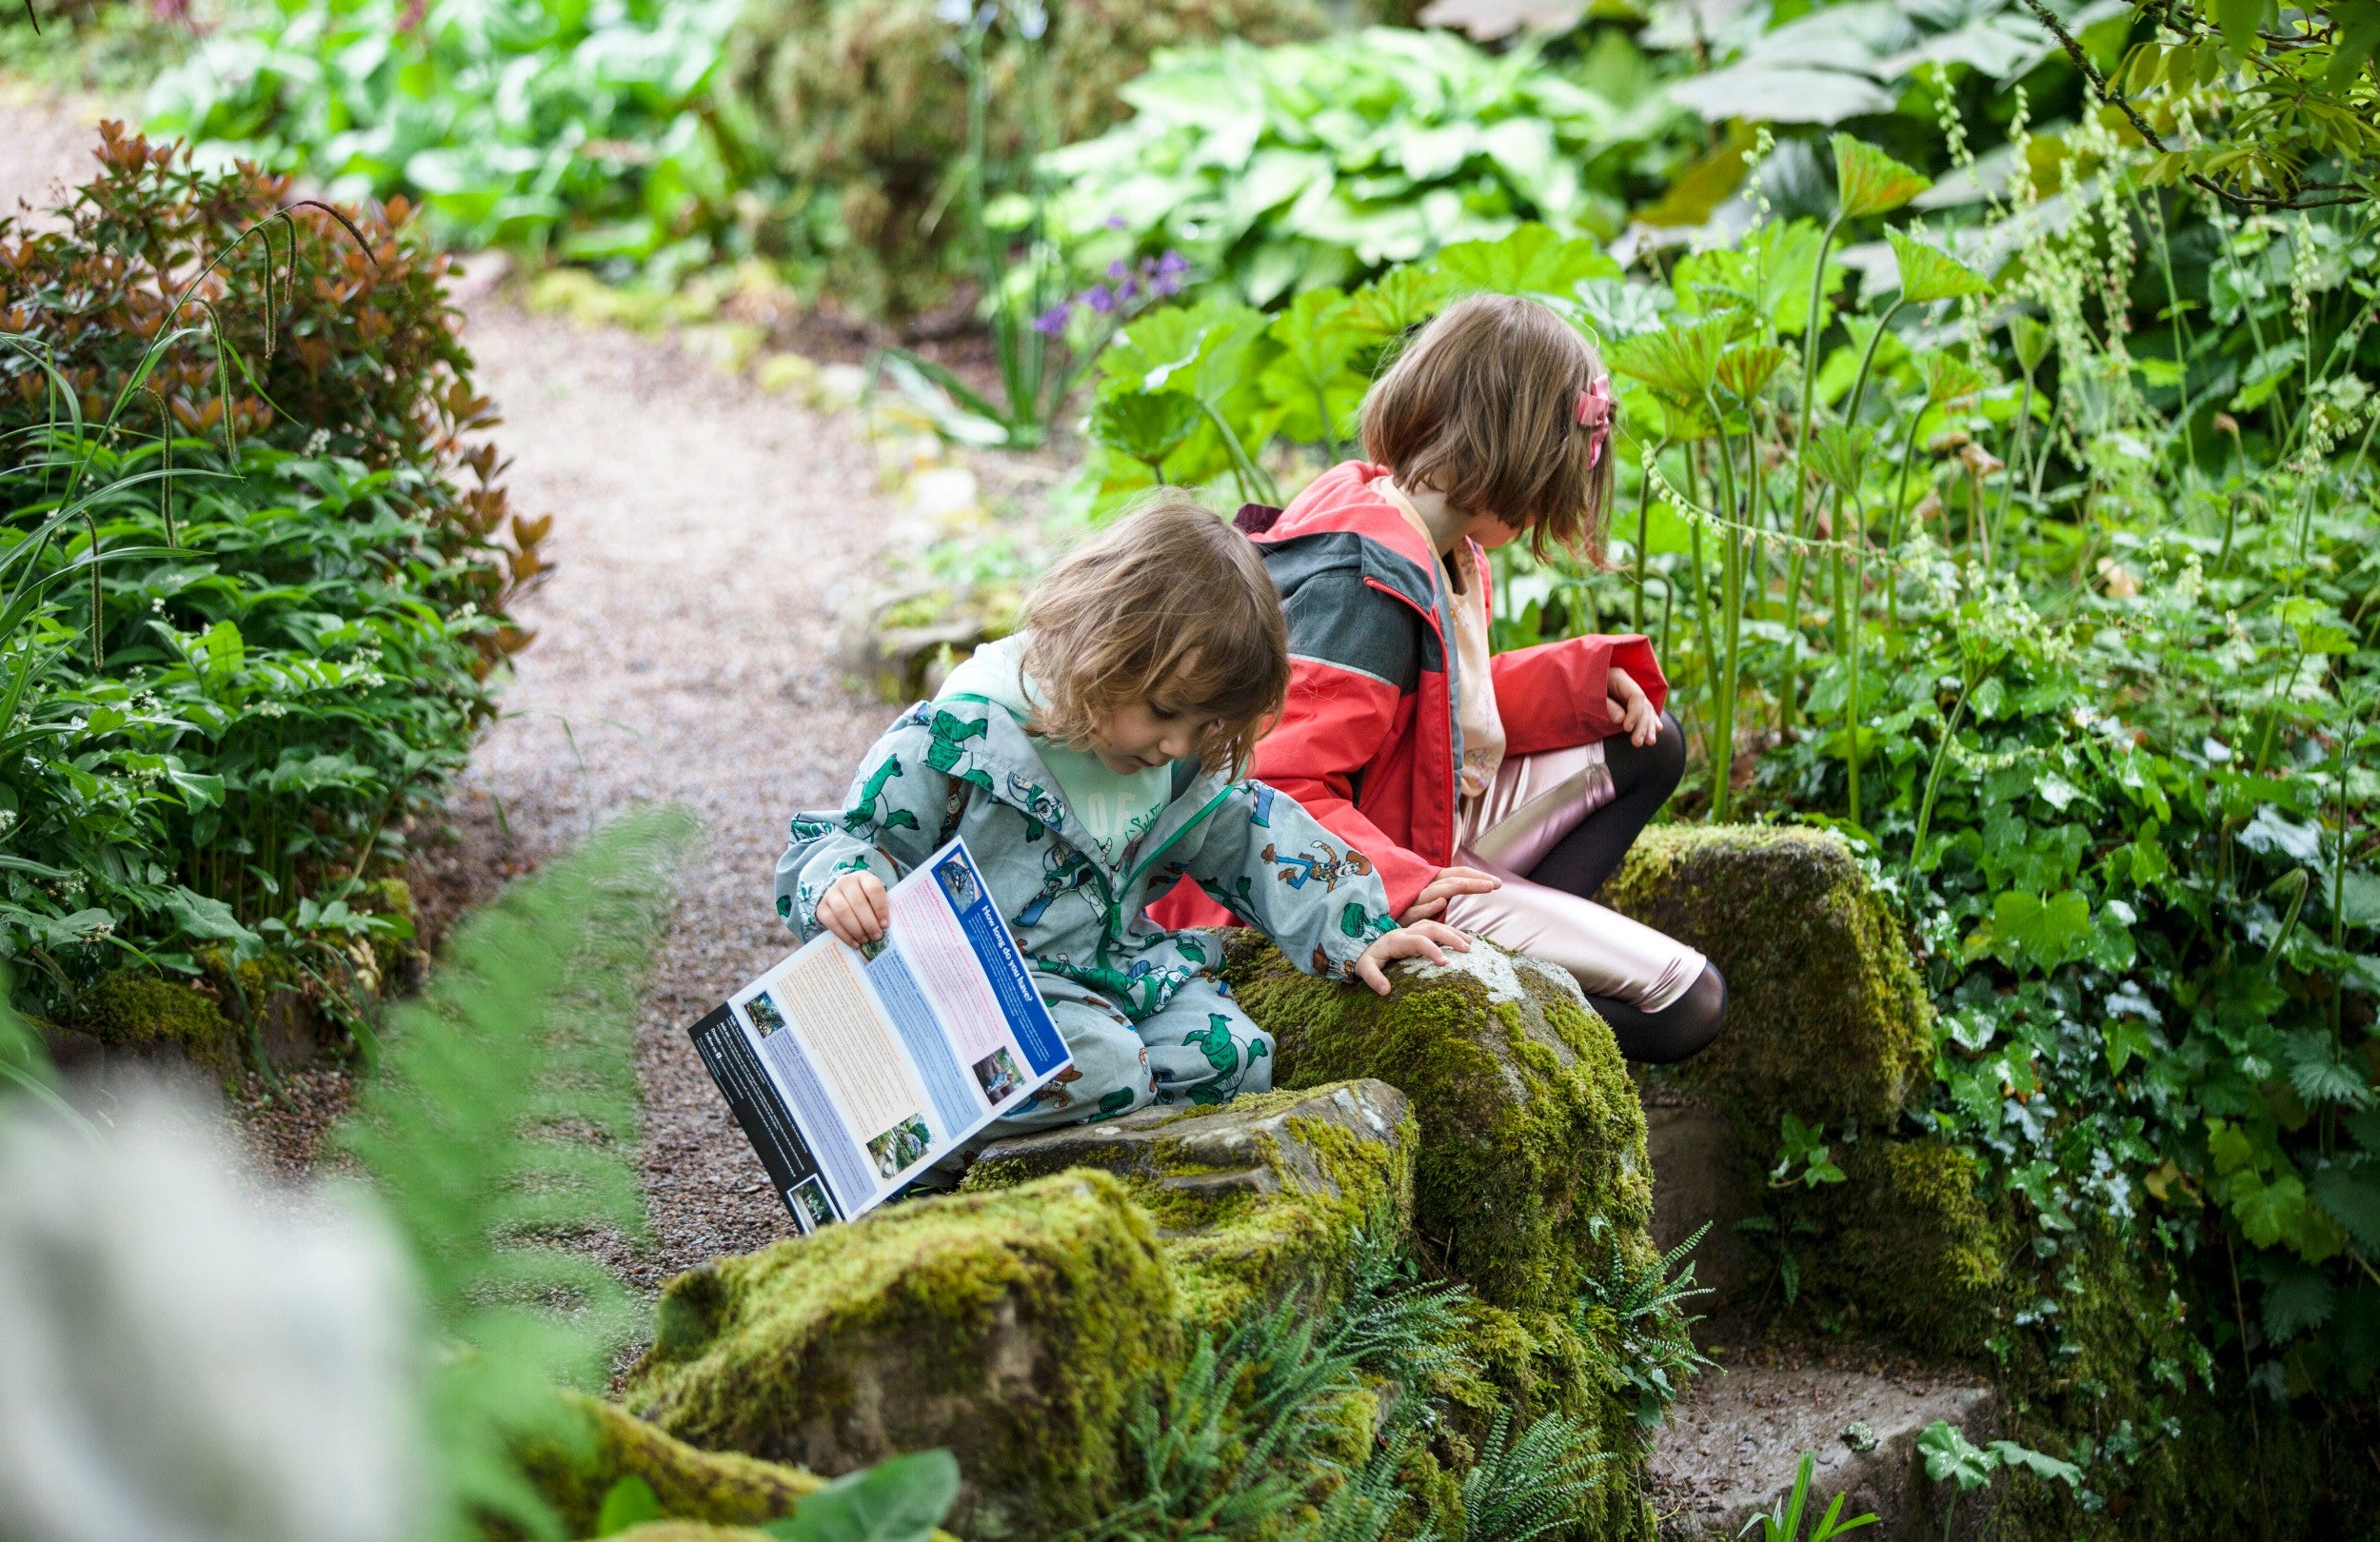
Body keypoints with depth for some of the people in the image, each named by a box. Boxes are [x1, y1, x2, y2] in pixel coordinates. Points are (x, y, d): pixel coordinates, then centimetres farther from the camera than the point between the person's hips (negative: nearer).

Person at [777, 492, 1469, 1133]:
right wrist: (841, 886, -36)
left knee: (1232, 1055, -16)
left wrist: (1354, 935, 12)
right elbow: (845, 839, -12)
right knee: (1099, 1070, -32)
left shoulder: (1185, 762, 3)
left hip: (1119, 966, 7)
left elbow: (1253, 840, 18)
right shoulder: (958, 739, -17)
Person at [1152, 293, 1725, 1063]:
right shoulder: (1365, 587, -26)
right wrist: (1404, 886, -38)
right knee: (1686, 1004, -11)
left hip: (1425, 850, 11)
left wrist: (1583, 684, 13)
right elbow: (1282, 786, -31)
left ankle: (1533, 937, 3)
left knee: (1647, 746, 21)